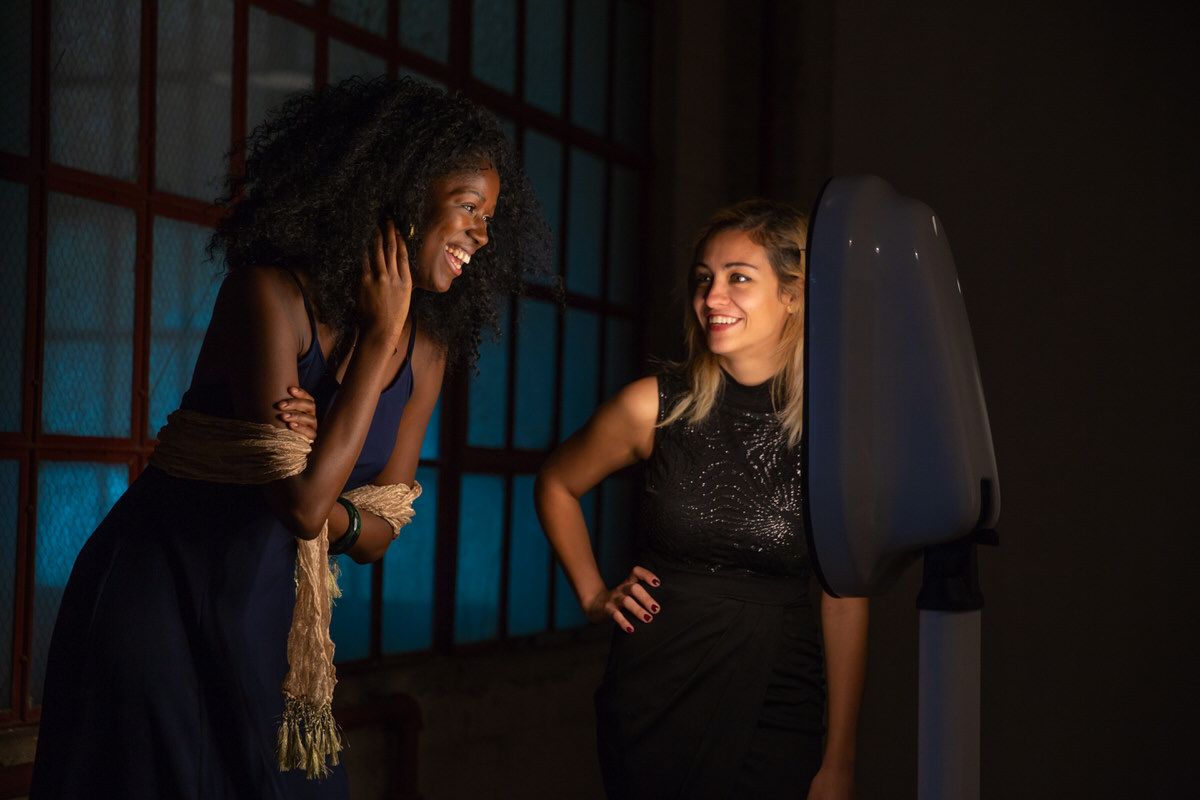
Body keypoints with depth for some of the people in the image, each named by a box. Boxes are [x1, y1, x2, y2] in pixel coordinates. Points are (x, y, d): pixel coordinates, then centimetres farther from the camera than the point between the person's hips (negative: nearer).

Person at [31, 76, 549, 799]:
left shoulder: (426, 351, 1)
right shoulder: (271, 295, -18)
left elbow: (375, 539, 3)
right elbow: (302, 505, -25)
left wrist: (328, 507, -20)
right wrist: (378, 340, -19)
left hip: (269, 620, 6)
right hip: (162, 598, -6)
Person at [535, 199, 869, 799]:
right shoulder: (655, 405, -5)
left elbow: (845, 598, -3)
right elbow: (557, 485, 14)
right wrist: (593, 595, 5)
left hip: (778, 698, 0)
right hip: (655, 697, 0)